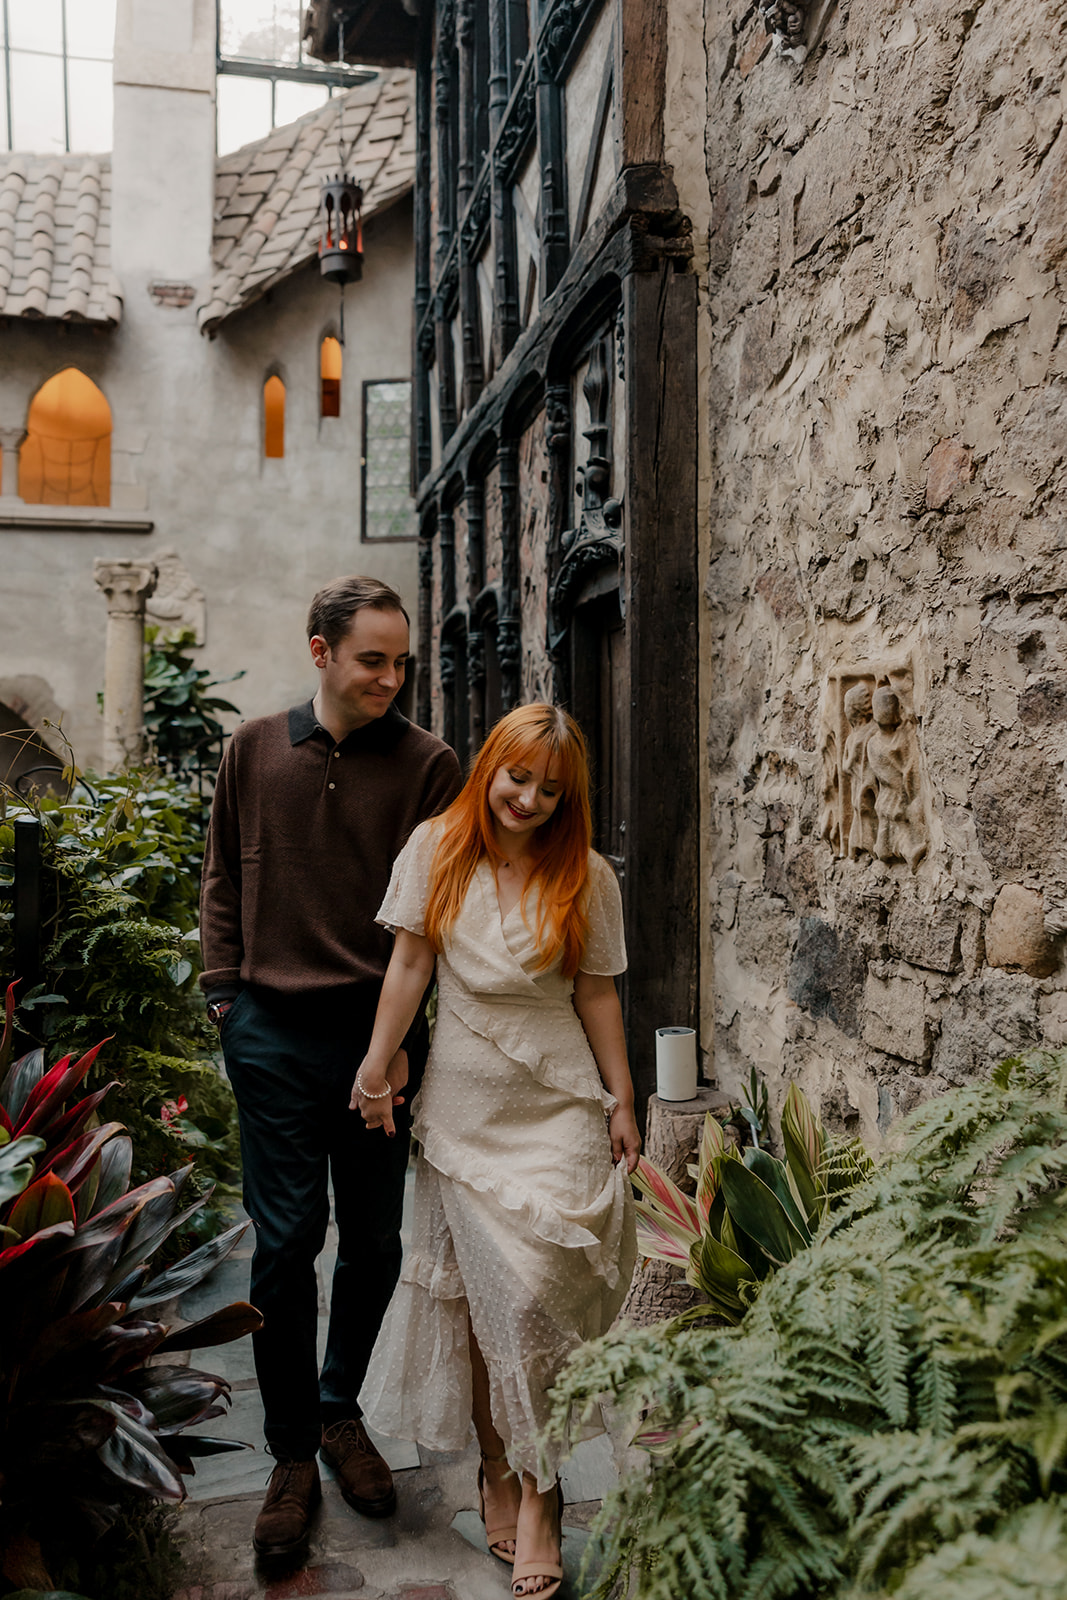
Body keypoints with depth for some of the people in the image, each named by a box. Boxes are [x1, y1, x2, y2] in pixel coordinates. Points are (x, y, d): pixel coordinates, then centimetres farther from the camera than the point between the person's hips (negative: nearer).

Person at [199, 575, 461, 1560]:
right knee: (286, 1239, 4)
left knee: (374, 1240, 11)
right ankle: (292, 1457, 21)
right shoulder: (256, 751, 5)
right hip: (274, 1034, 1)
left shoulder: (427, 765, -2)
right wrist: (226, 993, 6)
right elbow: (223, 881, 13)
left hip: (379, 1034, 0)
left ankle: (341, 1411, 36)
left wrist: (408, 1035, -10)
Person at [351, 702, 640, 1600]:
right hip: (463, 1097, 1)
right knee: (483, 1291, 4)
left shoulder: (586, 875, 2)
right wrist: (378, 1063, 0)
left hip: (557, 1102, 0)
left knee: (537, 1289, -6)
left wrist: (622, 1102, 5)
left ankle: (537, 1495, 7)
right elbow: (410, 962, 3)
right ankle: (497, 1470, 21)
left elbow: (597, 994, 4)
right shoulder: (437, 849, 1)